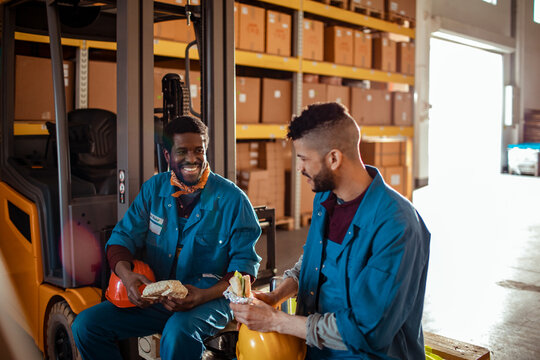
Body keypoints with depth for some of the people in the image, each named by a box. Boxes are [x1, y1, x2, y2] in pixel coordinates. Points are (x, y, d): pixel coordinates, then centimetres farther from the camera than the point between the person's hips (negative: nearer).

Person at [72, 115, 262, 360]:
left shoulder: (232, 199, -6)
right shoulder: (153, 189, 7)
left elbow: (245, 263, -6)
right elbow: (123, 237, 6)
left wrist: (205, 295, -23)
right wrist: (126, 274, -17)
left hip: (209, 300, -5)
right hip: (153, 299, 5)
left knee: (178, 332, -37)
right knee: (86, 324, -9)